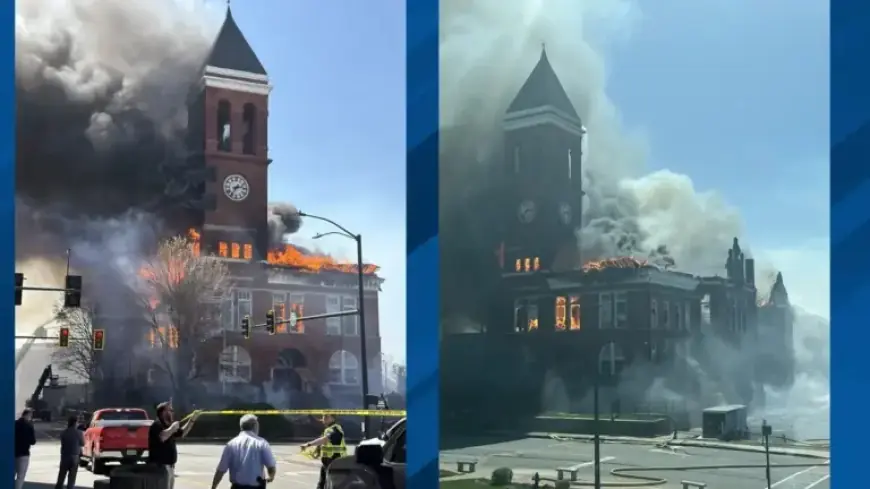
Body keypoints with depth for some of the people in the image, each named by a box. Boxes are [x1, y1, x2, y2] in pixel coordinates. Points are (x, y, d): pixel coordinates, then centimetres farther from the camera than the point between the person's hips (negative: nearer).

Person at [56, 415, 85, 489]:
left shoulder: (64, 433, 1)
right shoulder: (79, 432, -8)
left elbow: (62, 443, 8)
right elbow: (82, 444, 2)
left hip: (64, 457, 3)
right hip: (74, 457, -3)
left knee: (61, 477, 11)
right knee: (71, 478, 2)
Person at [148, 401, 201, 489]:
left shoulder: (168, 425, 16)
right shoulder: (157, 425, -14)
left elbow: (182, 433, 26)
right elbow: (162, 437, -34)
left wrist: (192, 420, 18)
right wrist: (172, 428, -20)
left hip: (169, 465, 11)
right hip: (160, 465, -11)